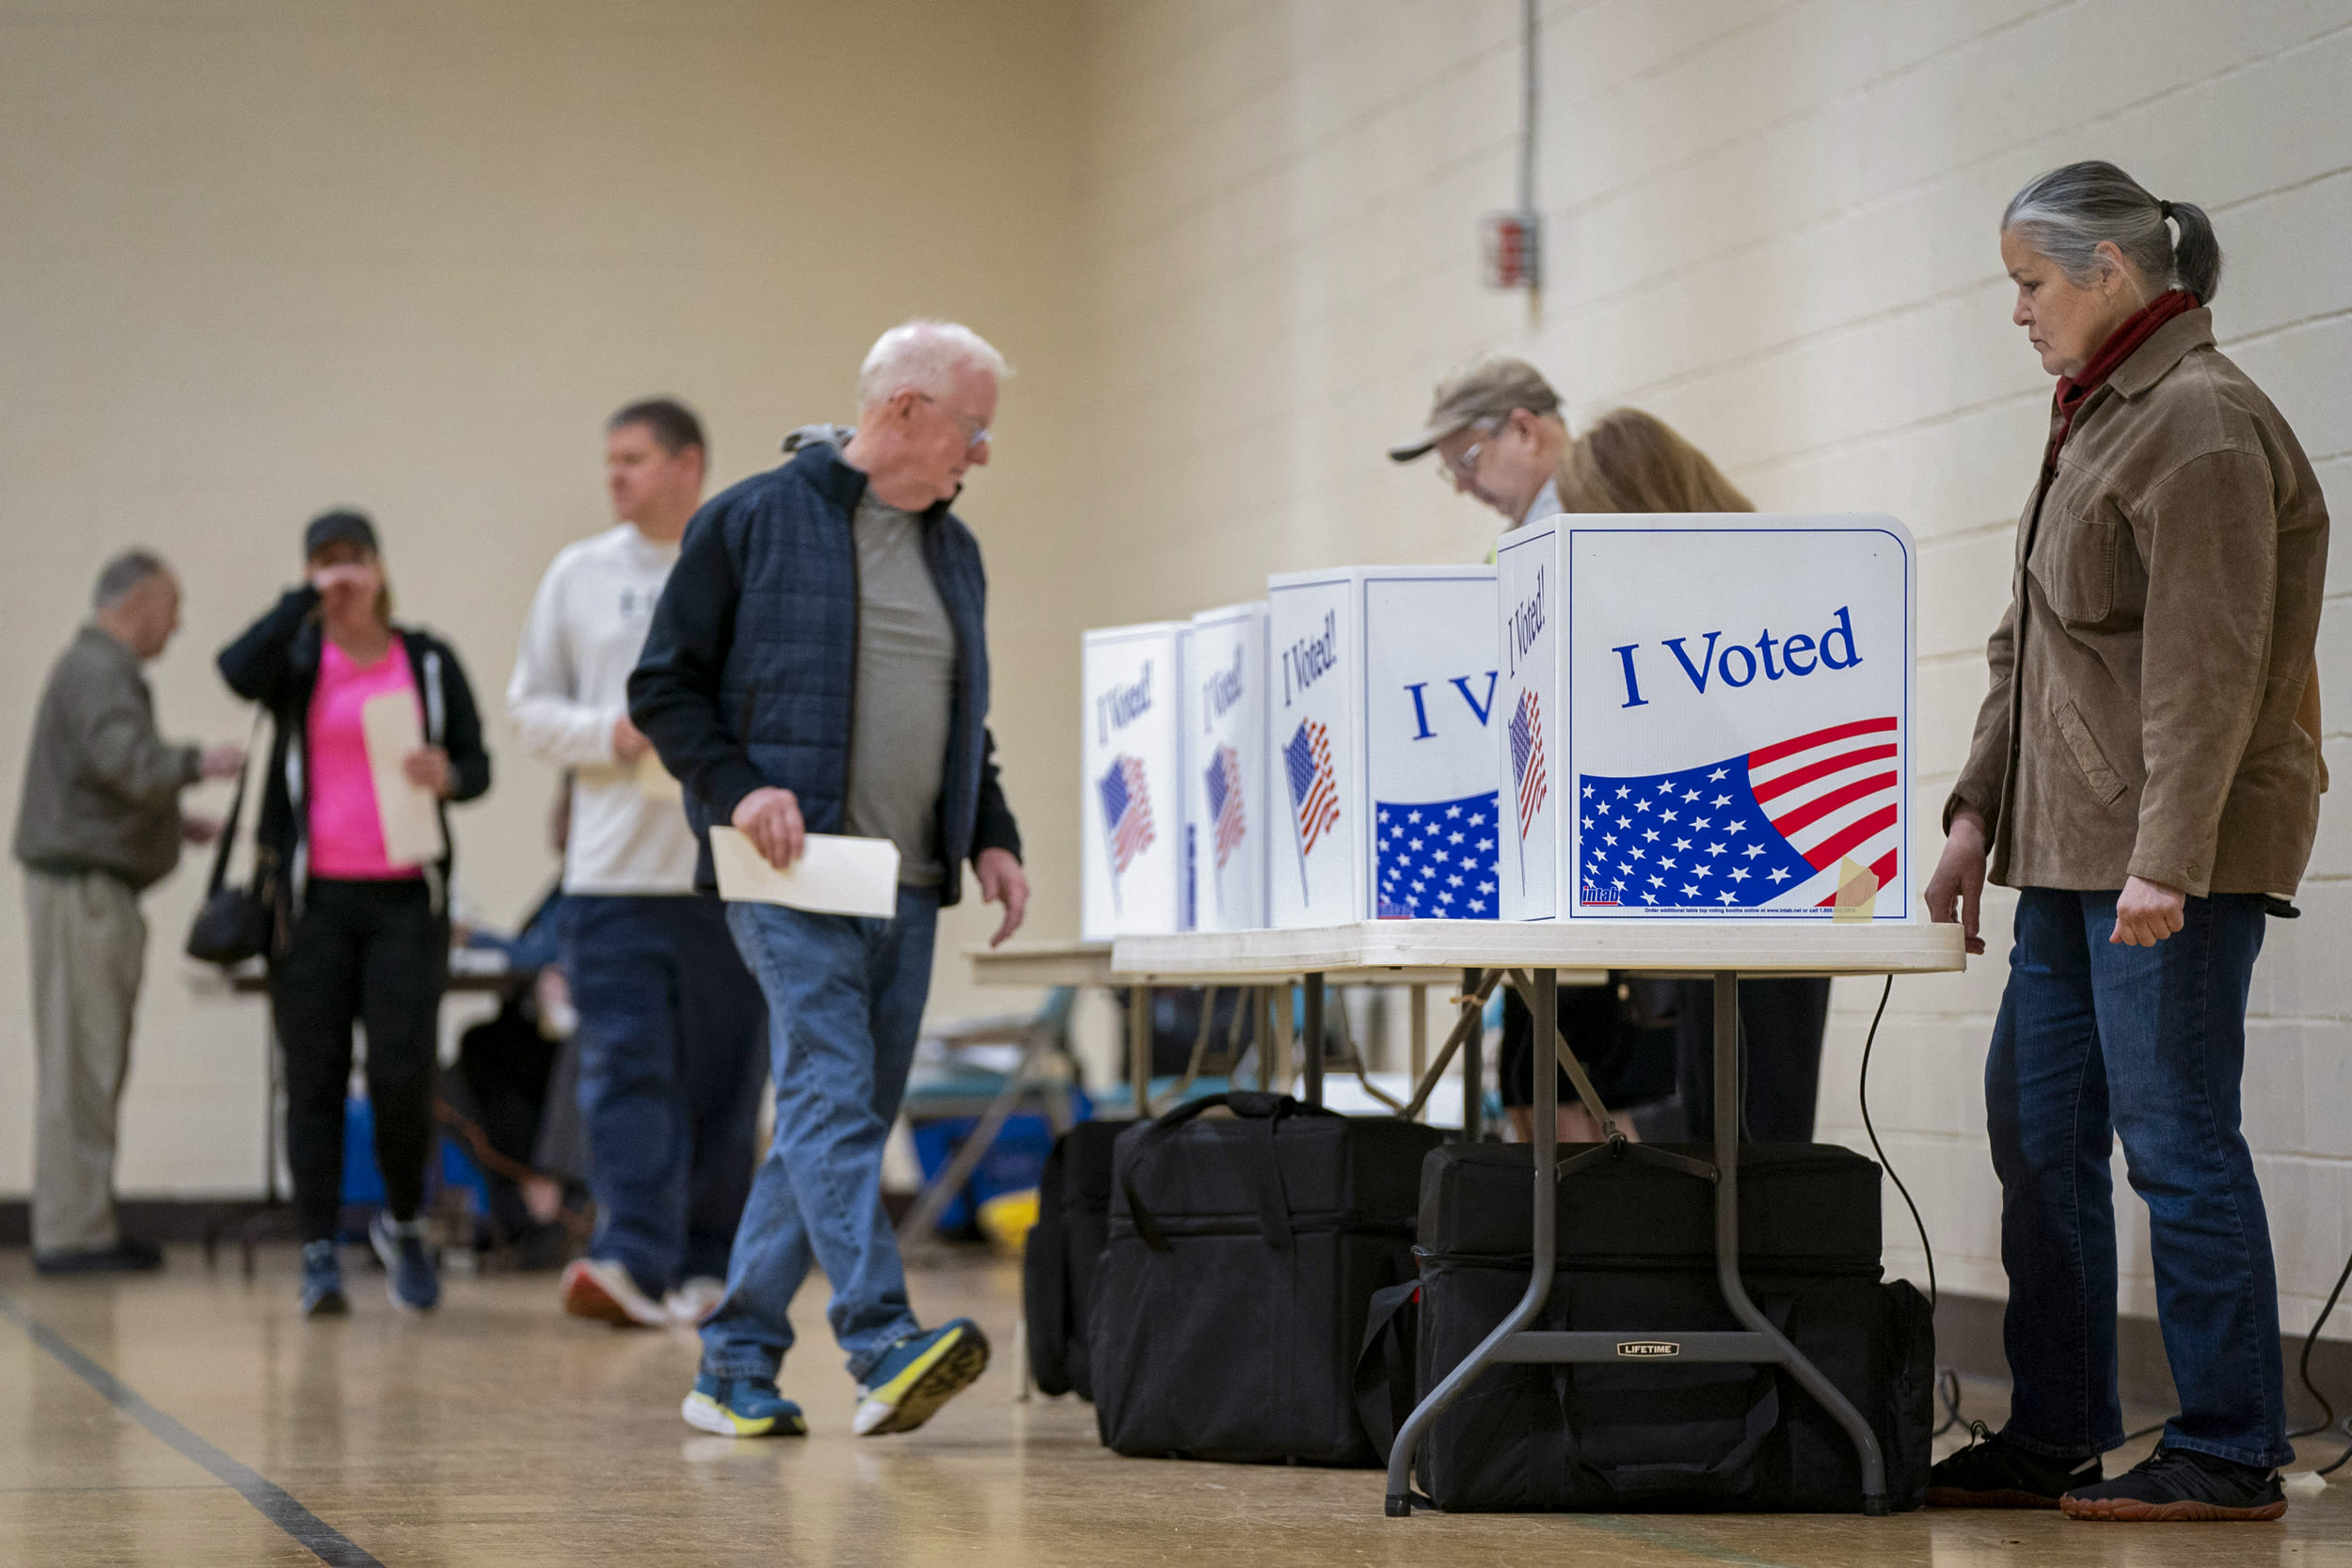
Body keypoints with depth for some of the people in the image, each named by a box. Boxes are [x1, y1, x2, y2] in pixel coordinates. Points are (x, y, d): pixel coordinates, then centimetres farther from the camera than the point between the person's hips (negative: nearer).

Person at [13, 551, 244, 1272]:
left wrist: (172, 825, 22)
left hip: (88, 887, 11)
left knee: (92, 1068, 12)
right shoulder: (100, 672, -13)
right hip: (82, 887, -11)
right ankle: (72, 1233, -9)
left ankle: (83, 1223, 15)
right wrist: (194, 764, -42)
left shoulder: (97, 668, 21)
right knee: (81, 1064, -9)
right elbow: (123, 758, -31)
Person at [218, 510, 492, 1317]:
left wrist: (447, 776, -13)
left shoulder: (429, 661, 10)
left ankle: (402, 1221, 16)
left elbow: (478, 764, 9)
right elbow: (239, 669, -16)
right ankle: (318, 1253, 3)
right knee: (315, 1077, -1)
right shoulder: (298, 660, 6)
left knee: (403, 1075, -8)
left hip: (406, 896, 0)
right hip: (313, 897, 0)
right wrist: (308, 599, -12)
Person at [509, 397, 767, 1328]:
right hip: (614, 869, 0)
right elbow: (531, 705, 11)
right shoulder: (579, 576, 10)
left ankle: (707, 1267, 16)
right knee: (626, 1072, -10)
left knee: (726, 1081, 5)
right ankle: (632, 1260, -17)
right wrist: (609, 735, -7)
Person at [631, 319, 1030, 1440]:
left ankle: (736, 1367, 13)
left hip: (906, 886, 7)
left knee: (845, 1120, 6)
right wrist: (735, 789, -15)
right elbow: (663, 686, -1)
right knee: (831, 1097, -19)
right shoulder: (752, 523, -2)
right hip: (793, 874, -7)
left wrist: (992, 837, 12)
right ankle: (883, 1348, -29)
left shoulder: (951, 550, 18)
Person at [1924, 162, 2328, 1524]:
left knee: (2175, 1141, -7)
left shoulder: (2200, 423, -12)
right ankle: (2055, 1435, 19)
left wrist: (2166, 857, -23)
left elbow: (2207, 666, -19)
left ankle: (2231, 1453, -1)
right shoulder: (2096, 419, 19)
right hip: (2072, 850, 10)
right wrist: (1979, 812, 18)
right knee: (2038, 1137, 11)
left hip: (2173, 857, -10)